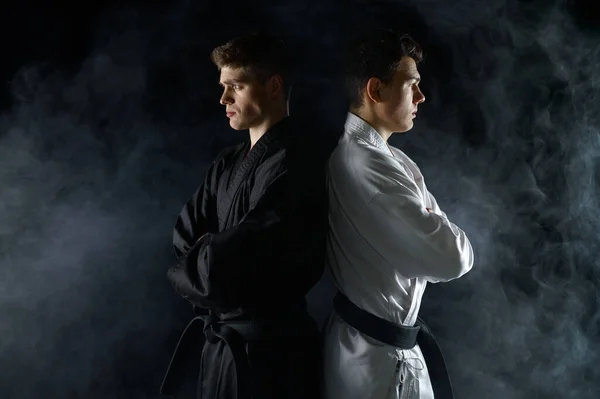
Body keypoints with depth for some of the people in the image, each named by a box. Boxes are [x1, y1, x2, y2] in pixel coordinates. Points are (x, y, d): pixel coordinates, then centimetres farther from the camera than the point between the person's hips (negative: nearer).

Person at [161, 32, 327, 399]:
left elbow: (223, 272, -22)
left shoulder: (294, 167, -20)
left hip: (268, 351, -8)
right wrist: (209, 258, -13)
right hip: (220, 339, 8)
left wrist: (188, 270, -3)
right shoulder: (228, 163, 8)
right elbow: (182, 241, 5)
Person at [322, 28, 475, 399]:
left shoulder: (394, 160, 9)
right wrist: (446, 242, -6)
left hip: (391, 341, 9)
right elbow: (452, 257, -25)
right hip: (377, 353, -9)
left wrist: (438, 235, -11)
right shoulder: (363, 163, -24)